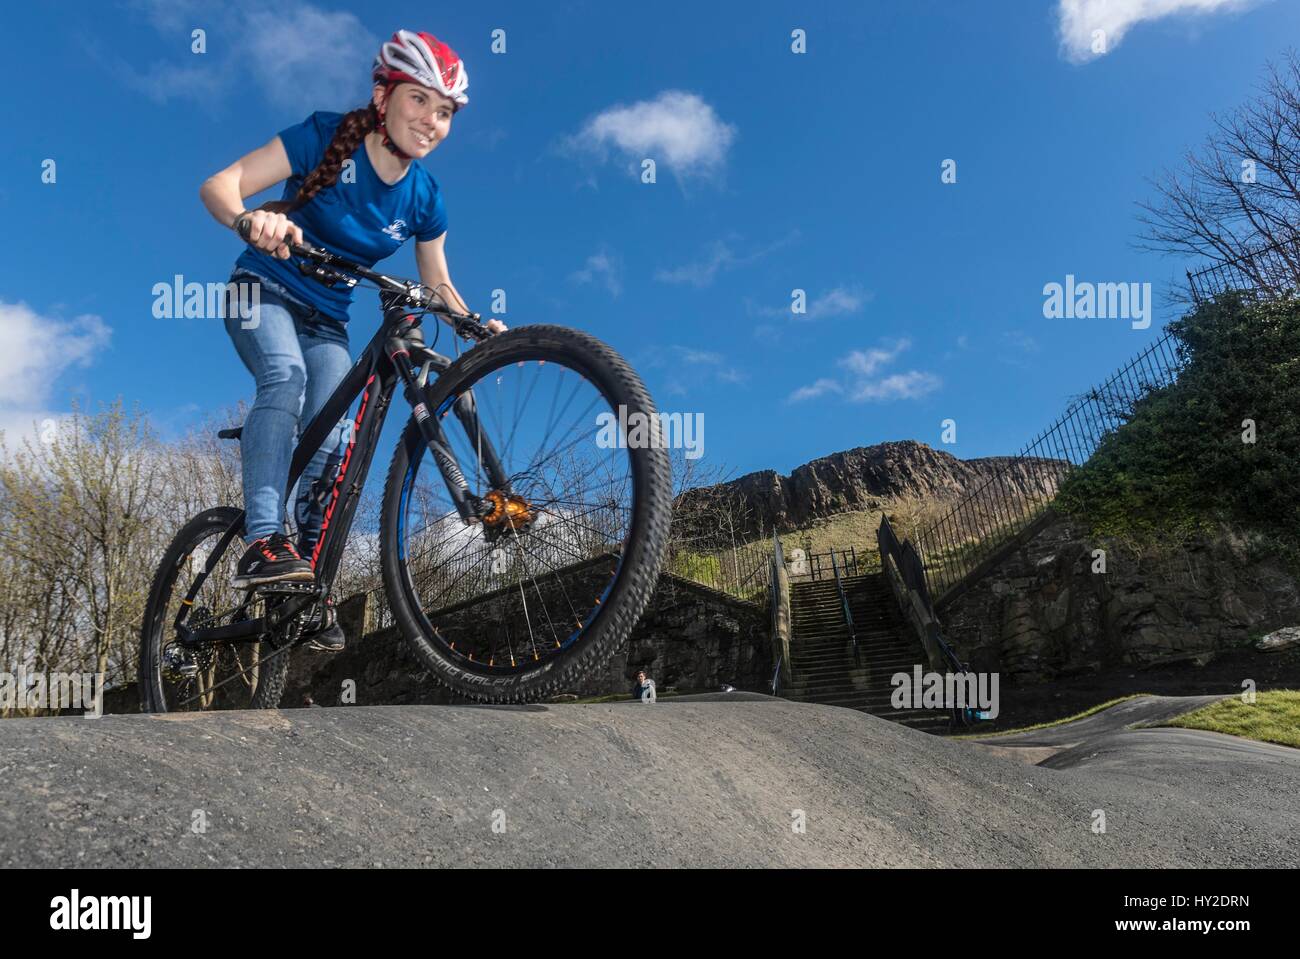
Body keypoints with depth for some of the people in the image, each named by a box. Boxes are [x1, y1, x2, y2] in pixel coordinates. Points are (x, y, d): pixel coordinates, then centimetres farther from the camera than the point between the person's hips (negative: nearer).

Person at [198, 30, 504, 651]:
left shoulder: (423, 198, -6)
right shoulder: (326, 137, -17)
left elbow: (437, 285, 5)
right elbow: (217, 186, -22)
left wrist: (477, 326, -15)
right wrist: (252, 220, -46)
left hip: (327, 320, 3)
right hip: (266, 290, -3)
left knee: (331, 443, -11)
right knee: (286, 375, -35)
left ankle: (311, 591, 2)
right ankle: (262, 541, -38)